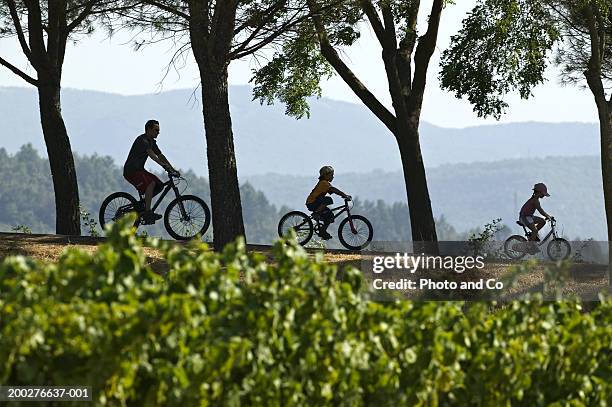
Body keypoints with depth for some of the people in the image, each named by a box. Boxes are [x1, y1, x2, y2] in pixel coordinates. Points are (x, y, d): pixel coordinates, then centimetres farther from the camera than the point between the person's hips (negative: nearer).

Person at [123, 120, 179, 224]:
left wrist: (172, 169, 5)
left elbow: (160, 155, 15)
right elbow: (151, 154, -29)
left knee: (159, 186, -1)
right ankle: (147, 214, -32)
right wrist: (163, 165, -39)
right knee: (151, 183, -29)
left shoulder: (151, 142, 15)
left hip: (139, 170, 10)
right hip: (131, 170, -10)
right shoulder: (143, 140, -15)